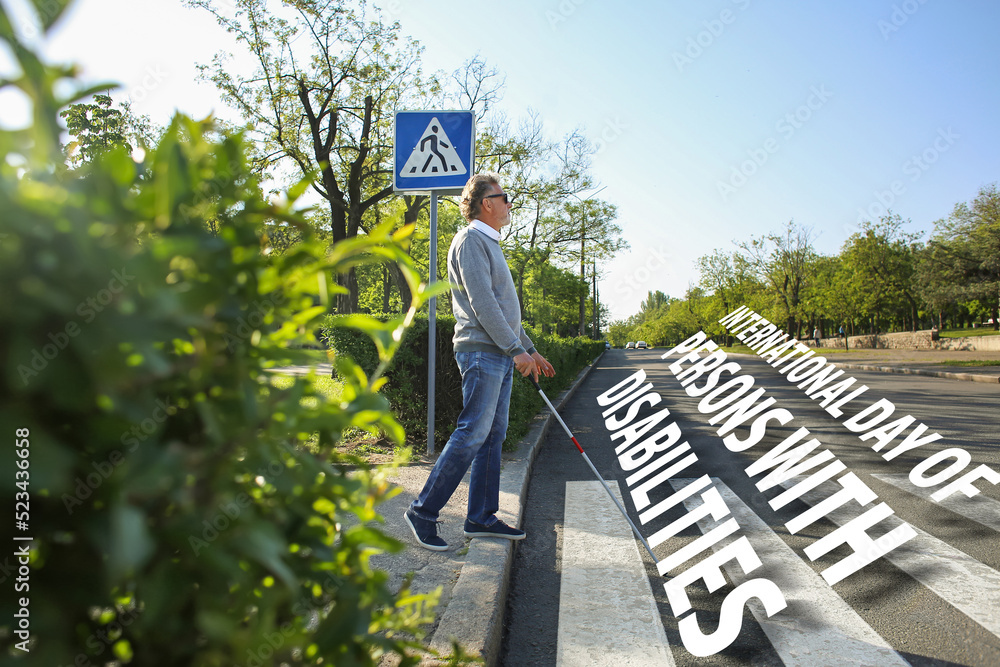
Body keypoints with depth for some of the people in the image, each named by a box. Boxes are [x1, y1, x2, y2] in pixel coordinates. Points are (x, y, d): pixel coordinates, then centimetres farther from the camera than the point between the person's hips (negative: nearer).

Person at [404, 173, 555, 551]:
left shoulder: (490, 245, 24)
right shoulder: (470, 240, -7)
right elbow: (481, 301, -17)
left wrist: (531, 350, 24)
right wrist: (516, 349, -19)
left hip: (502, 355, 10)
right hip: (482, 352, -10)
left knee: (493, 437, 9)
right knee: (471, 435, -11)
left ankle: (481, 518, 15)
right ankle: (423, 511, -2)